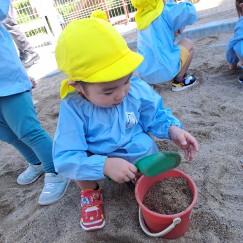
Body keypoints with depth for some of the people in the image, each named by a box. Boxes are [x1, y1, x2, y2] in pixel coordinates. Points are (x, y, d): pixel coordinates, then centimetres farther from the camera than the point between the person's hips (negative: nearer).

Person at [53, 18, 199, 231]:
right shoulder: (73, 108, -29)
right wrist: (105, 166, -46)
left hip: (138, 153, 2)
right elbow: (65, 158, -32)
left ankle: (139, 179, 20)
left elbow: (156, 115, -3)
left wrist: (173, 129, -24)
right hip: (100, 160, -1)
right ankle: (90, 192, 6)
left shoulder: (138, 89, -20)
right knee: (77, 158, -28)